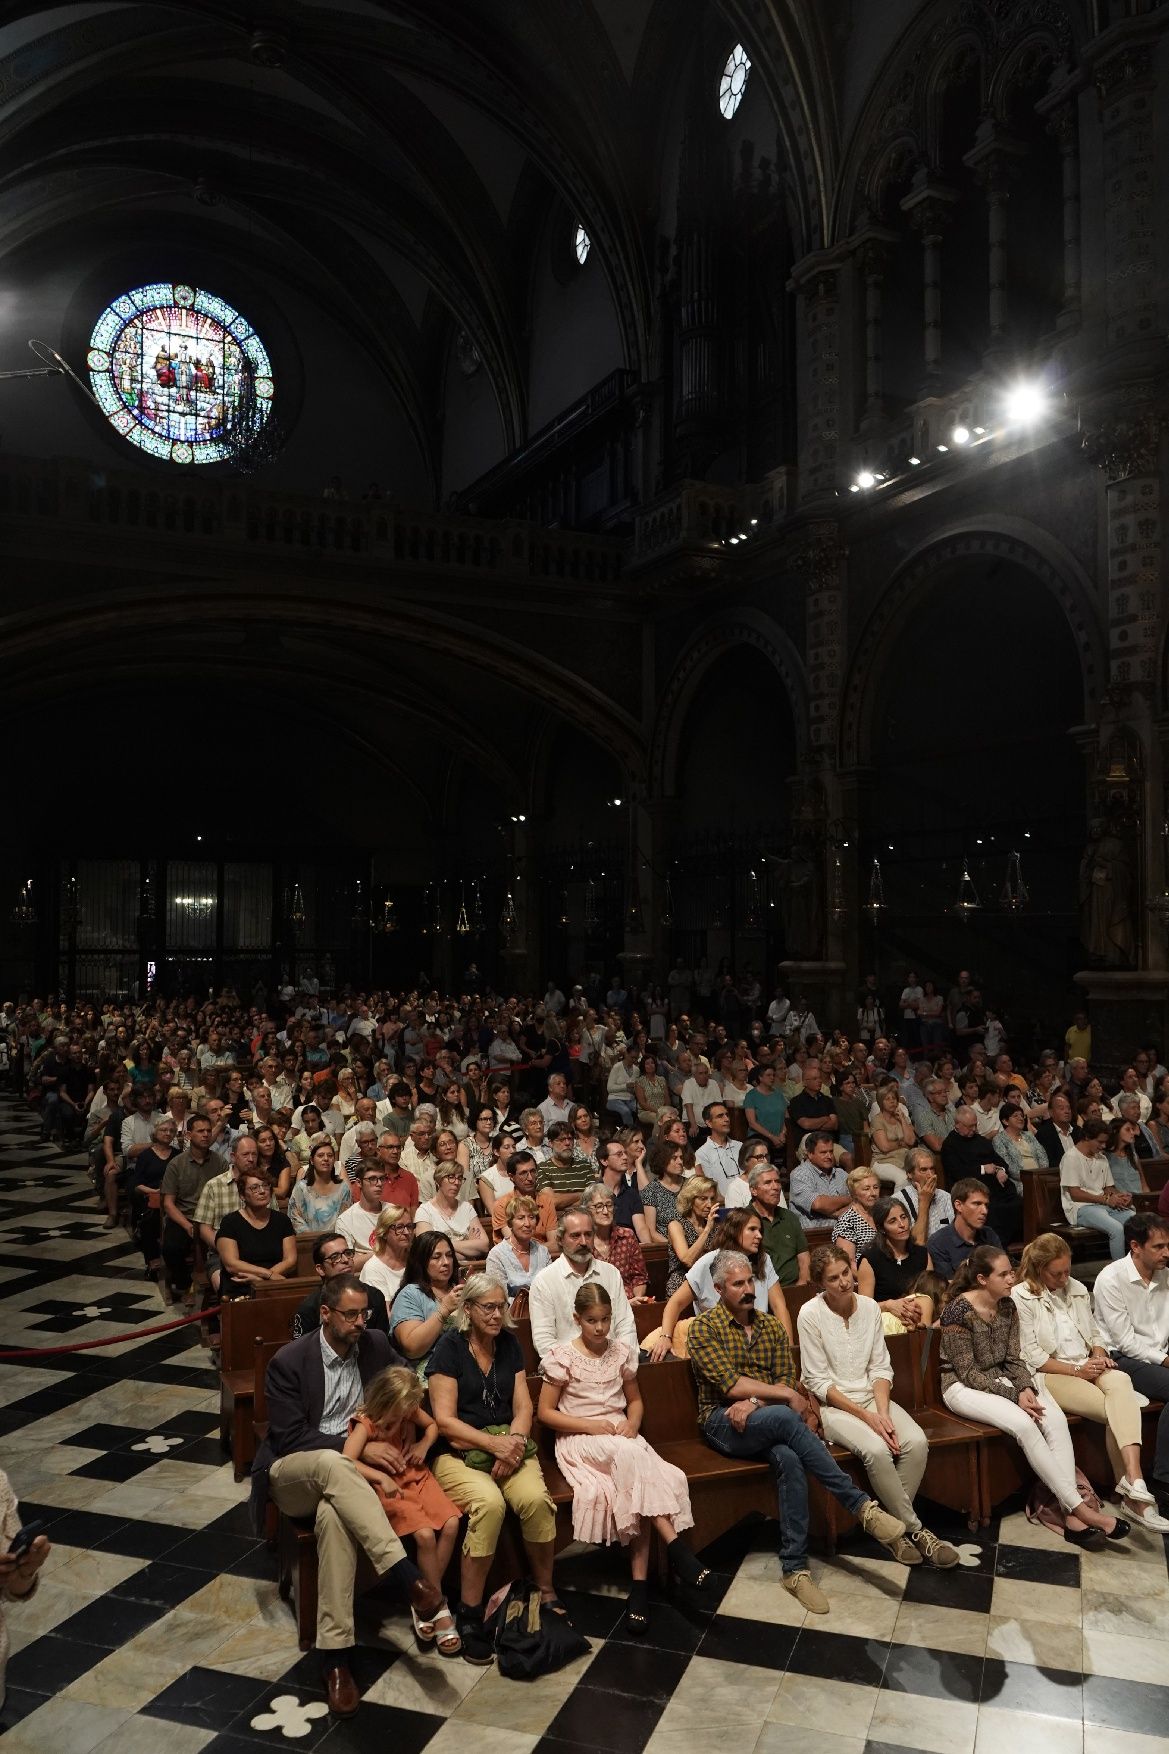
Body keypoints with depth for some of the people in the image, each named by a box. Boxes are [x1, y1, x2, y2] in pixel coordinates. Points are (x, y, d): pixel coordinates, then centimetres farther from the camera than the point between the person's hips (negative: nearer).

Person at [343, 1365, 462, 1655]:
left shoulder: (409, 1410, -2)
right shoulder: (365, 1423, -18)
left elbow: (432, 1425, 17)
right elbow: (347, 1461, -31)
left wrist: (424, 1444, -4)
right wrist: (380, 1477, -39)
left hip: (416, 1477, 6)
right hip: (389, 1487, -6)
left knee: (451, 1524, -16)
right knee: (425, 1534, -25)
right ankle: (439, 1607, -4)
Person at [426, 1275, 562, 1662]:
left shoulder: (509, 1344, 9)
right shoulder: (449, 1347, -6)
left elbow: (523, 1407, 7)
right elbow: (444, 1420, -10)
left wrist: (514, 1443, -13)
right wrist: (494, 1443, -18)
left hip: (508, 1446, 4)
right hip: (459, 1452, -4)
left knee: (536, 1499, -27)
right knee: (489, 1503, -34)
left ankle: (546, 1593, -5)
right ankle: (469, 1613, -17)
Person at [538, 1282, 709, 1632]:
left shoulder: (620, 1353, 8)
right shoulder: (562, 1357, -4)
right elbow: (545, 1413, -3)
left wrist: (632, 1423, -4)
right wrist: (591, 1425, -14)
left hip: (621, 1436, 4)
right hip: (579, 1439, -4)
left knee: (636, 1485, -30)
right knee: (630, 1456, -35)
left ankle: (640, 1583, -25)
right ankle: (675, 1546, -31)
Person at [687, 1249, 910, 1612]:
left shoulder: (772, 1327, 13)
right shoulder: (703, 1328, -4)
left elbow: (787, 1381, 4)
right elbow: (730, 1384, -13)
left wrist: (753, 1402, -16)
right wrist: (788, 1396, -14)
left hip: (766, 1420, 4)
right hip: (722, 1421, -4)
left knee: (789, 1459, -32)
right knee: (785, 1417, -34)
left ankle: (794, 1569, -25)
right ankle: (862, 1506, -31)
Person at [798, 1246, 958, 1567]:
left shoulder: (869, 1307, 2)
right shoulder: (811, 1314, -12)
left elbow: (880, 1368, 3)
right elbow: (818, 1382, -12)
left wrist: (883, 1413, -13)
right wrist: (865, 1416, -17)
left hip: (873, 1397, 5)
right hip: (834, 1405, -5)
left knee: (917, 1442, -22)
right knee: (876, 1449, -30)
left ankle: (896, 1523, -4)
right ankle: (913, 1529, -10)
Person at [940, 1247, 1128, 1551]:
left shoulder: (1008, 1306, 2)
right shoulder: (958, 1311, -19)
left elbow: (1013, 1360, 6)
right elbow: (968, 1373, -17)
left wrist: (1026, 1388, -13)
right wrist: (1014, 1395, -20)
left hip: (1001, 1379, 7)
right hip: (964, 1387, -7)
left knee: (1056, 1419, -20)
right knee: (1023, 1425, -31)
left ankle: (1071, 1516, -24)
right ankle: (1080, 1507, -23)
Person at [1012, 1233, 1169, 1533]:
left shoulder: (1077, 1289, 18)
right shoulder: (1020, 1297, -4)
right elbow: (1031, 1356, -8)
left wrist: (1099, 1355, 1)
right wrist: (1076, 1369, -13)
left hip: (1088, 1367, 5)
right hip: (1049, 1375, -5)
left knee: (1120, 1380, -32)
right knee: (1118, 1410, -28)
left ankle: (1132, 1485, -41)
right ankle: (1133, 1493, -25)